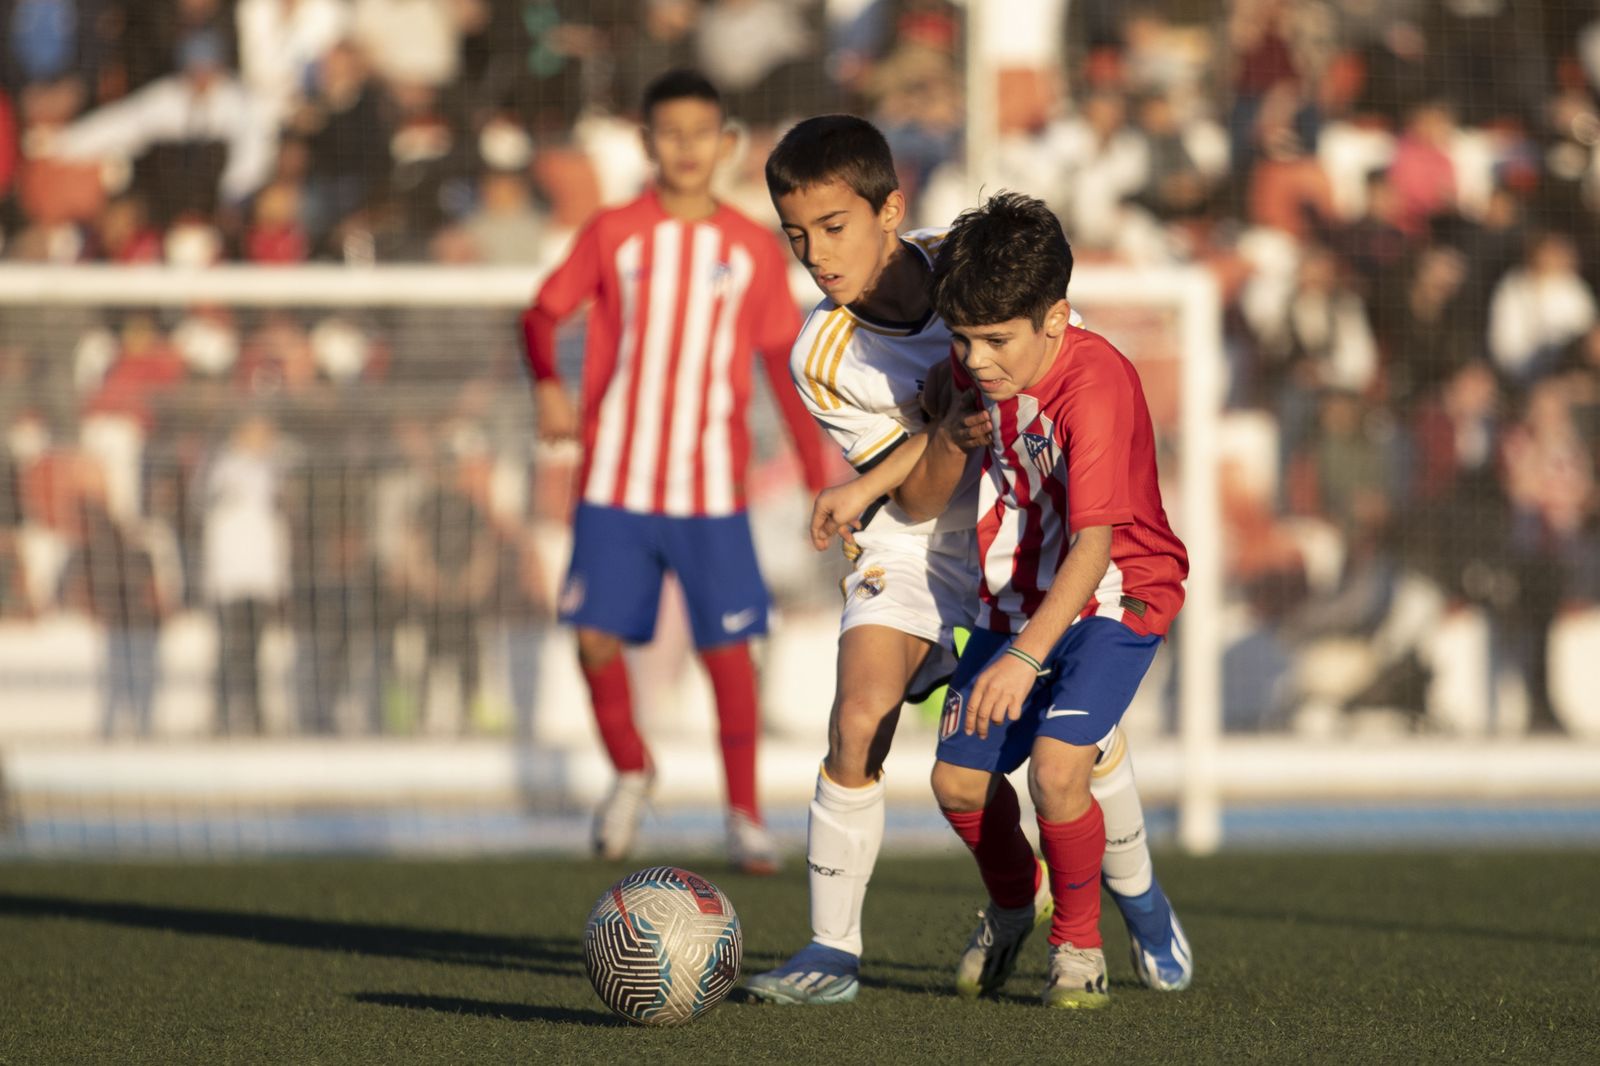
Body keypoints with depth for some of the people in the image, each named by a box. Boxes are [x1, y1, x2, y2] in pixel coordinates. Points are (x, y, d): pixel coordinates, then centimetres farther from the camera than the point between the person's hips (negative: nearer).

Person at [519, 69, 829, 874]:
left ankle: (745, 818, 7)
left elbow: (783, 361, 12)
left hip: (713, 490, 0)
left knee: (728, 648, -4)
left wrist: (819, 474, 8)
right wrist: (545, 384, -16)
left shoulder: (753, 249, 5)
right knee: (597, 636, -5)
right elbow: (543, 312, 5)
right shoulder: (612, 234, 3)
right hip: (615, 482, 0)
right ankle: (629, 771, 22)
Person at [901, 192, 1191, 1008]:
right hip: (1015, 598, 7)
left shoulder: (1095, 384, -29)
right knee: (958, 780, 3)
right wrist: (951, 439, -18)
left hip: (1113, 597, -7)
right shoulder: (975, 375, -5)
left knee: (1056, 767, -24)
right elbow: (918, 504, 4)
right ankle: (1010, 902, 35)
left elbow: (1093, 545, -36)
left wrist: (1027, 654, -45)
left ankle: (1079, 943, 0)